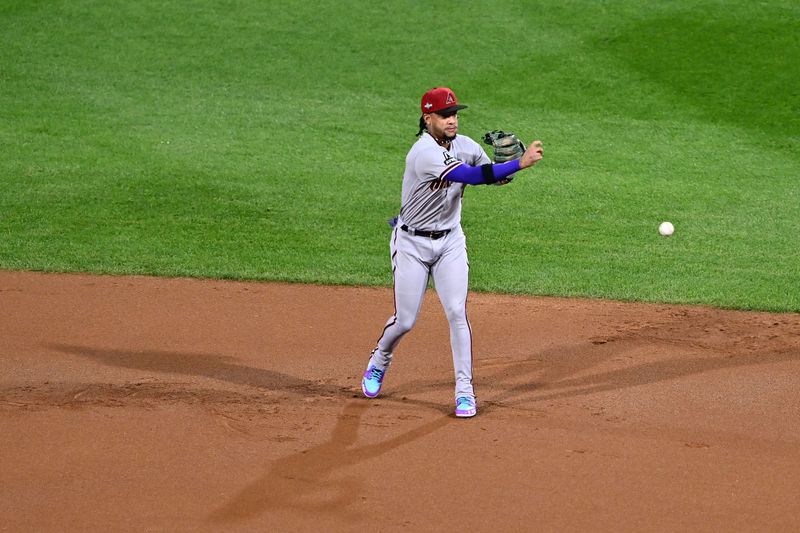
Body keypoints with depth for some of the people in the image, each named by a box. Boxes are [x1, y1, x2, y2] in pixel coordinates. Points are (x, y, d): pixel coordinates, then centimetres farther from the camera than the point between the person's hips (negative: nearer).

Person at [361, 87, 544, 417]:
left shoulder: (465, 145, -3)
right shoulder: (424, 152, -25)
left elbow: (491, 175, 9)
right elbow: (470, 176, -36)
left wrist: (506, 161, -16)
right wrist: (519, 163, -40)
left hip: (450, 241, 4)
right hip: (412, 243, -4)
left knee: (457, 312, -9)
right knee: (405, 321, 3)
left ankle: (464, 390, -4)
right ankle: (379, 362, 35)